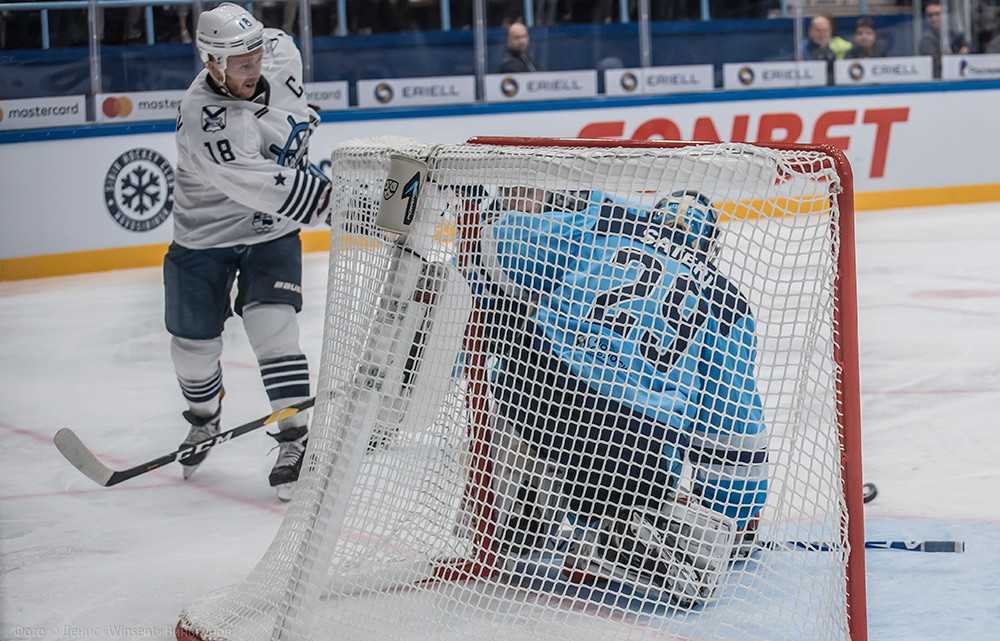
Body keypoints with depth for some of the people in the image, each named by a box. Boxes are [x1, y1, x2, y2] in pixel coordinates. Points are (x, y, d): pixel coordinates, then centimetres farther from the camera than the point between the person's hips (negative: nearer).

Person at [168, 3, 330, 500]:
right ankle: (205, 419, 38)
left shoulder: (279, 53, -12)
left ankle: (295, 440, -11)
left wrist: (300, 118, 20)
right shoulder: (203, 119, -31)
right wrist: (332, 203, -38)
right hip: (204, 239, -2)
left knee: (273, 326, -16)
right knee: (193, 344, 6)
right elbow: (263, 188, -37)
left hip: (271, 233, 2)